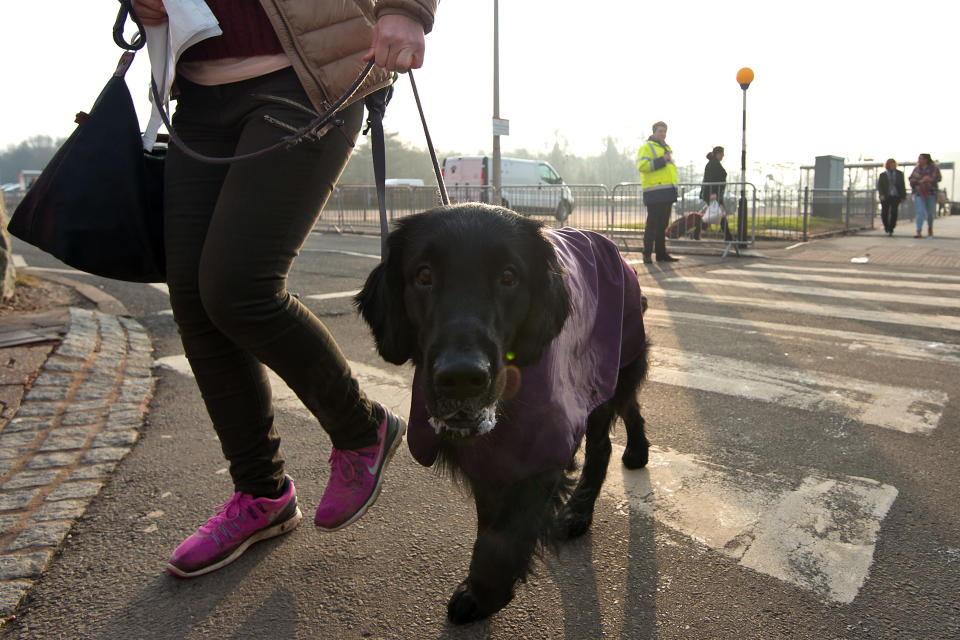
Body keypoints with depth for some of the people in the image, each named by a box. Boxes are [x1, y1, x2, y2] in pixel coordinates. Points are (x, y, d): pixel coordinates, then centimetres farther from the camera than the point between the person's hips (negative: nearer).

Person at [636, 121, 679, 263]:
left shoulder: (666, 148, 24)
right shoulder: (646, 147, -3)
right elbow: (642, 166, -19)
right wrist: (661, 160, -20)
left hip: (667, 193, 8)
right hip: (654, 193, -8)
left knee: (662, 225, 11)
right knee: (652, 224, -8)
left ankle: (661, 253, 16)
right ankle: (647, 255, -4)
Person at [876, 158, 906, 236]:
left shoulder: (899, 174, 10)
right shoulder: (882, 175, 6)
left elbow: (902, 186, 11)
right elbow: (879, 185, 3)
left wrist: (903, 196, 5)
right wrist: (881, 194, -13)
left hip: (895, 196, 0)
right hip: (885, 197, 0)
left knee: (893, 213, -9)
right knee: (884, 213, 1)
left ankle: (890, 229, -1)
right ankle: (886, 226, 28)